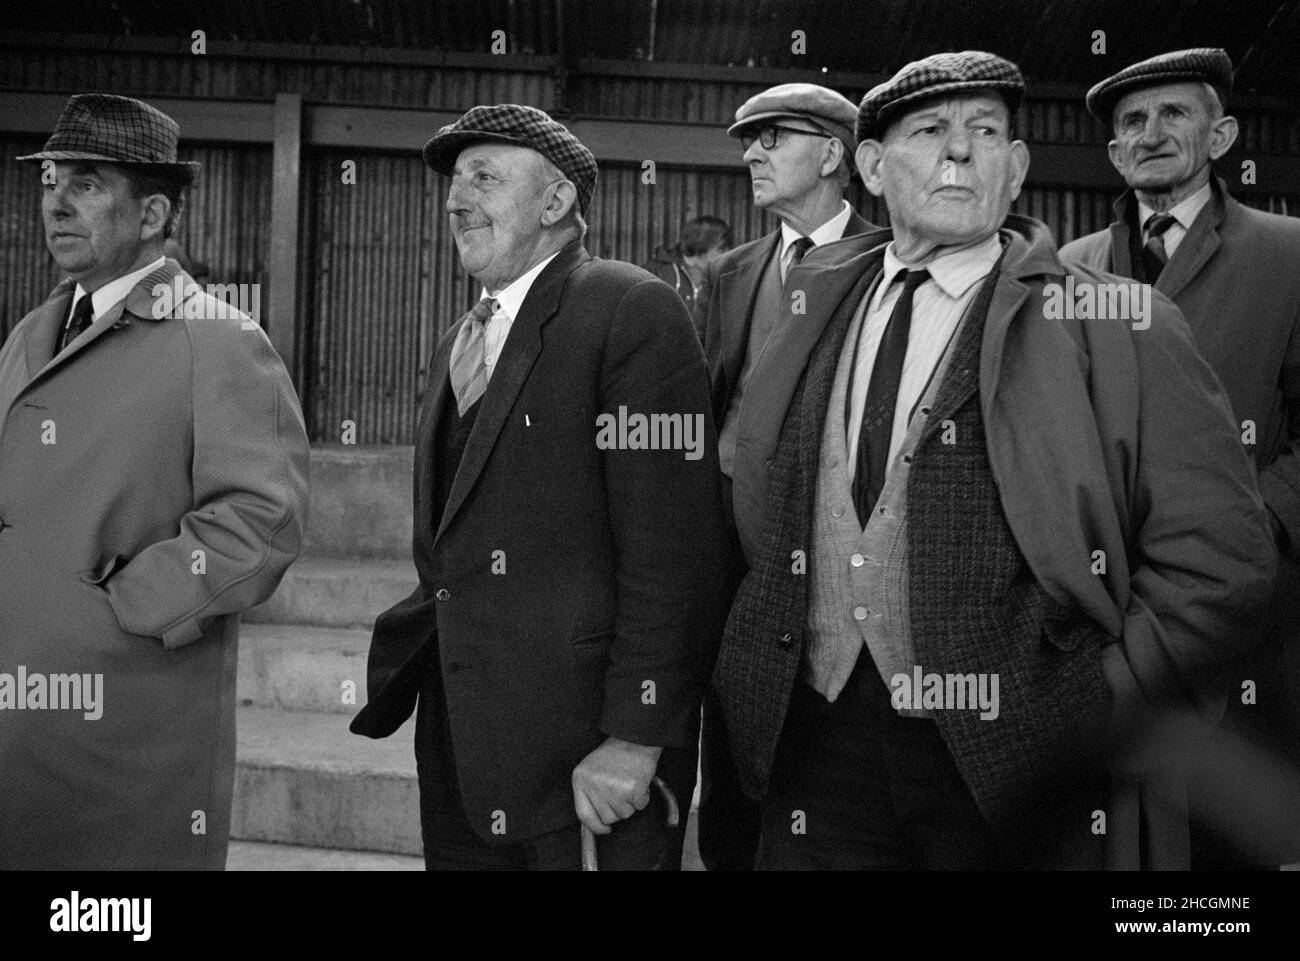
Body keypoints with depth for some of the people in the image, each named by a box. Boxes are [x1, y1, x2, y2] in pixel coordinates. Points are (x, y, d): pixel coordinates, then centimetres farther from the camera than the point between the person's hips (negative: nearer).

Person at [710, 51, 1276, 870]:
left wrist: (1096, 712, -12)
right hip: (818, 749, 3)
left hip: (1021, 772, -3)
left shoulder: (1115, 328, -6)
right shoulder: (810, 301, 7)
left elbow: (1220, 552, -8)